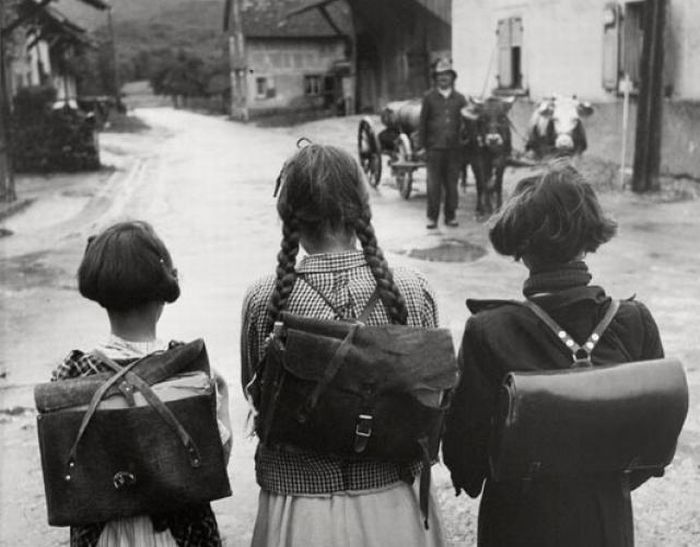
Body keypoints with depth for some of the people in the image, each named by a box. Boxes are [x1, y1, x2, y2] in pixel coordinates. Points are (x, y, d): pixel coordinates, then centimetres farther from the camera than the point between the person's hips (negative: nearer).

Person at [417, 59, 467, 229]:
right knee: (433, 184, -2)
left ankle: (450, 216, 15)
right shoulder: (429, 97, 4)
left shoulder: (459, 98, 8)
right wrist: (421, 145, 0)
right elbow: (422, 122, 5)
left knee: (452, 183, 6)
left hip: (454, 147, 2)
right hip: (434, 147, -1)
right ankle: (432, 217, 6)